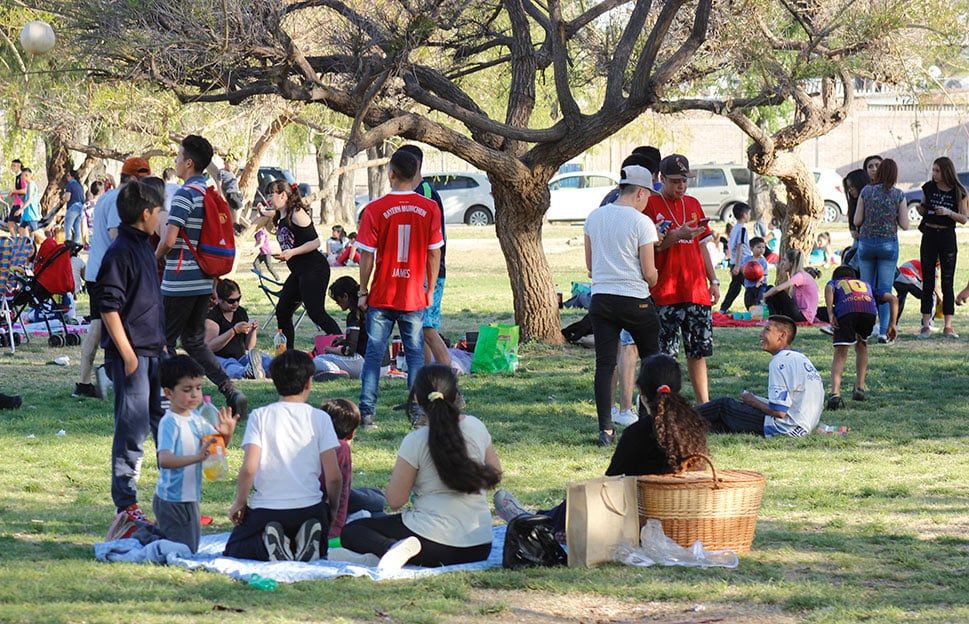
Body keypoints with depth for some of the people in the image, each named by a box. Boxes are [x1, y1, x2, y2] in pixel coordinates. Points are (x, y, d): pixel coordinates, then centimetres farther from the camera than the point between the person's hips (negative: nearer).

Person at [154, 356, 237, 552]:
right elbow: (164, 459, -32)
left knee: (192, 549, 19)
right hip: (172, 500, -8)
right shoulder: (169, 423, -19)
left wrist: (226, 434, -8)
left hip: (190, 498, 8)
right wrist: (197, 457, -44)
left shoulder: (196, 418, 6)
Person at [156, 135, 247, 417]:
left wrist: (155, 259, -2)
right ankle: (230, 390, 0)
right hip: (204, 281, 8)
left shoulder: (184, 195, -16)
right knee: (195, 341, 15)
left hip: (180, 282, -8)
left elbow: (168, 240, -21)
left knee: (163, 341, 4)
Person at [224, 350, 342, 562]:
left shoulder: (259, 416, -2)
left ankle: (267, 545, -10)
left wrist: (239, 503, 5)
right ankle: (307, 540, -5)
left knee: (233, 550, 22)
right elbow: (334, 477, -4)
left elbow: (249, 469, -12)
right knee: (319, 549, 31)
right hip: (310, 509, 1)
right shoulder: (319, 418, 0)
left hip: (266, 510, -1)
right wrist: (333, 511, 13)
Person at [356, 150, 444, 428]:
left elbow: (367, 256, -6)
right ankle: (418, 411, 8)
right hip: (415, 297, 1)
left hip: (382, 296, -1)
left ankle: (366, 412, 1)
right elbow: (435, 254, 2)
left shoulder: (375, 209, -9)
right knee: (415, 353, 10)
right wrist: (430, 290, 12)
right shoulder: (429, 209, -3)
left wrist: (363, 292, 4)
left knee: (374, 353, 5)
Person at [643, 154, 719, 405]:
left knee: (699, 351, 9)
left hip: (696, 290, 5)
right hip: (665, 294, -5)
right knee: (665, 354, -5)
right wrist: (677, 235, -22)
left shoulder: (693, 204, 15)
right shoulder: (651, 205, -3)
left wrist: (713, 281, 15)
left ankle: (704, 405, 15)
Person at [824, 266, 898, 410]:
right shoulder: (866, 285, 44)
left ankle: (835, 393, -17)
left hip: (845, 311, -2)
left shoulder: (834, 283, 37)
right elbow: (892, 299, 32)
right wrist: (892, 325, 28)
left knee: (840, 354, 3)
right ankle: (860, 389, 25)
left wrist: (830, 314, -1)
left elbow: (828, 289, 9)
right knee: (861, 346, 29)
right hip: (869, 310, 2)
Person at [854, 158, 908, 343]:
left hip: (866, 242, 1)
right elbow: (905, 225, -4)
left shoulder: (866, 191, -2)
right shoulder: (898, 195, -5)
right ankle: (883, 331, -5)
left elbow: (857, 221, -1)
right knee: (885, 289, 1)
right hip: (888, 243, -1)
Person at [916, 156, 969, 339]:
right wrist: (921, 208, -8)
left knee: (948, 283, 0)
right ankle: (926, 325, 5)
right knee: (928, 281, 2)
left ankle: (948, 326, 2)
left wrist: (948, 212, -19)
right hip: (929, 236, 2)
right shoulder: (928, 188, 3)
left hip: (947, 237, -2)